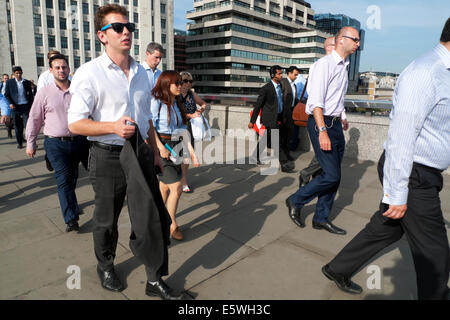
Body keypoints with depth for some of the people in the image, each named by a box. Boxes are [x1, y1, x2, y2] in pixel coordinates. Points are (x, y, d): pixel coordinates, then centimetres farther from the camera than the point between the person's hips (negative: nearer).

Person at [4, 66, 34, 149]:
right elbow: (6, 94, 7)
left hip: (26, 106, -1)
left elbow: (30, 95, 10)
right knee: (17, 126, 7)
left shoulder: (27, 82, 7)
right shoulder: (9, 82, 6)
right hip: (15, 106, 1)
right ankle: (19, 142, 17)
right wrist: (10, 103, -8)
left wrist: (31, 106, 4)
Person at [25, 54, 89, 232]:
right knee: (63, 178, -8)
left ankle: (69, 203, 41)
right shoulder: (44, 93, 0)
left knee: (72, 177, 16)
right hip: (56, 143, -2)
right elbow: (34, 119, 6)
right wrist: (30, 143, 8)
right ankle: (71, 219, -6)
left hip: (78, 141, 2)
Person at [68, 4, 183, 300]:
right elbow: (75, 124, -11)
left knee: (154, 217, 4)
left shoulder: (140, 72, 10)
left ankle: (155, 281, 22)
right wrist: (113, 126, -25)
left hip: (141, 154, 5)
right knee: (106, 220, 14)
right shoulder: (90, 73, -9)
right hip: (108, 156, -4)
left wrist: (154, 152, 17)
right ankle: (106, 267, 44)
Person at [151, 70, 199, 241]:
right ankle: (172, 225, 9)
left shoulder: (177, 104, 14)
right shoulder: (156, 102, -8)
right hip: (160, 146, -7)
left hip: (174, 147, 7)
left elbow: (182, 130, 14)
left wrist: (191, 151, 8)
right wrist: (161, 147, -19)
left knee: (165, 188, 13)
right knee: (176, 188, -9)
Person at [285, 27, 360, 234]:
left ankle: (321, 218, 21)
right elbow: (316, 101, -20)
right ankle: (296, 201, 9)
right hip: (321, 123, -9)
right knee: (331, 175, -11)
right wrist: (322, 131, -26)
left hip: (335, 124, 9)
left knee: (334, 176, 9)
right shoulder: (325, 64, -10)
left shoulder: (343, 67, 19)